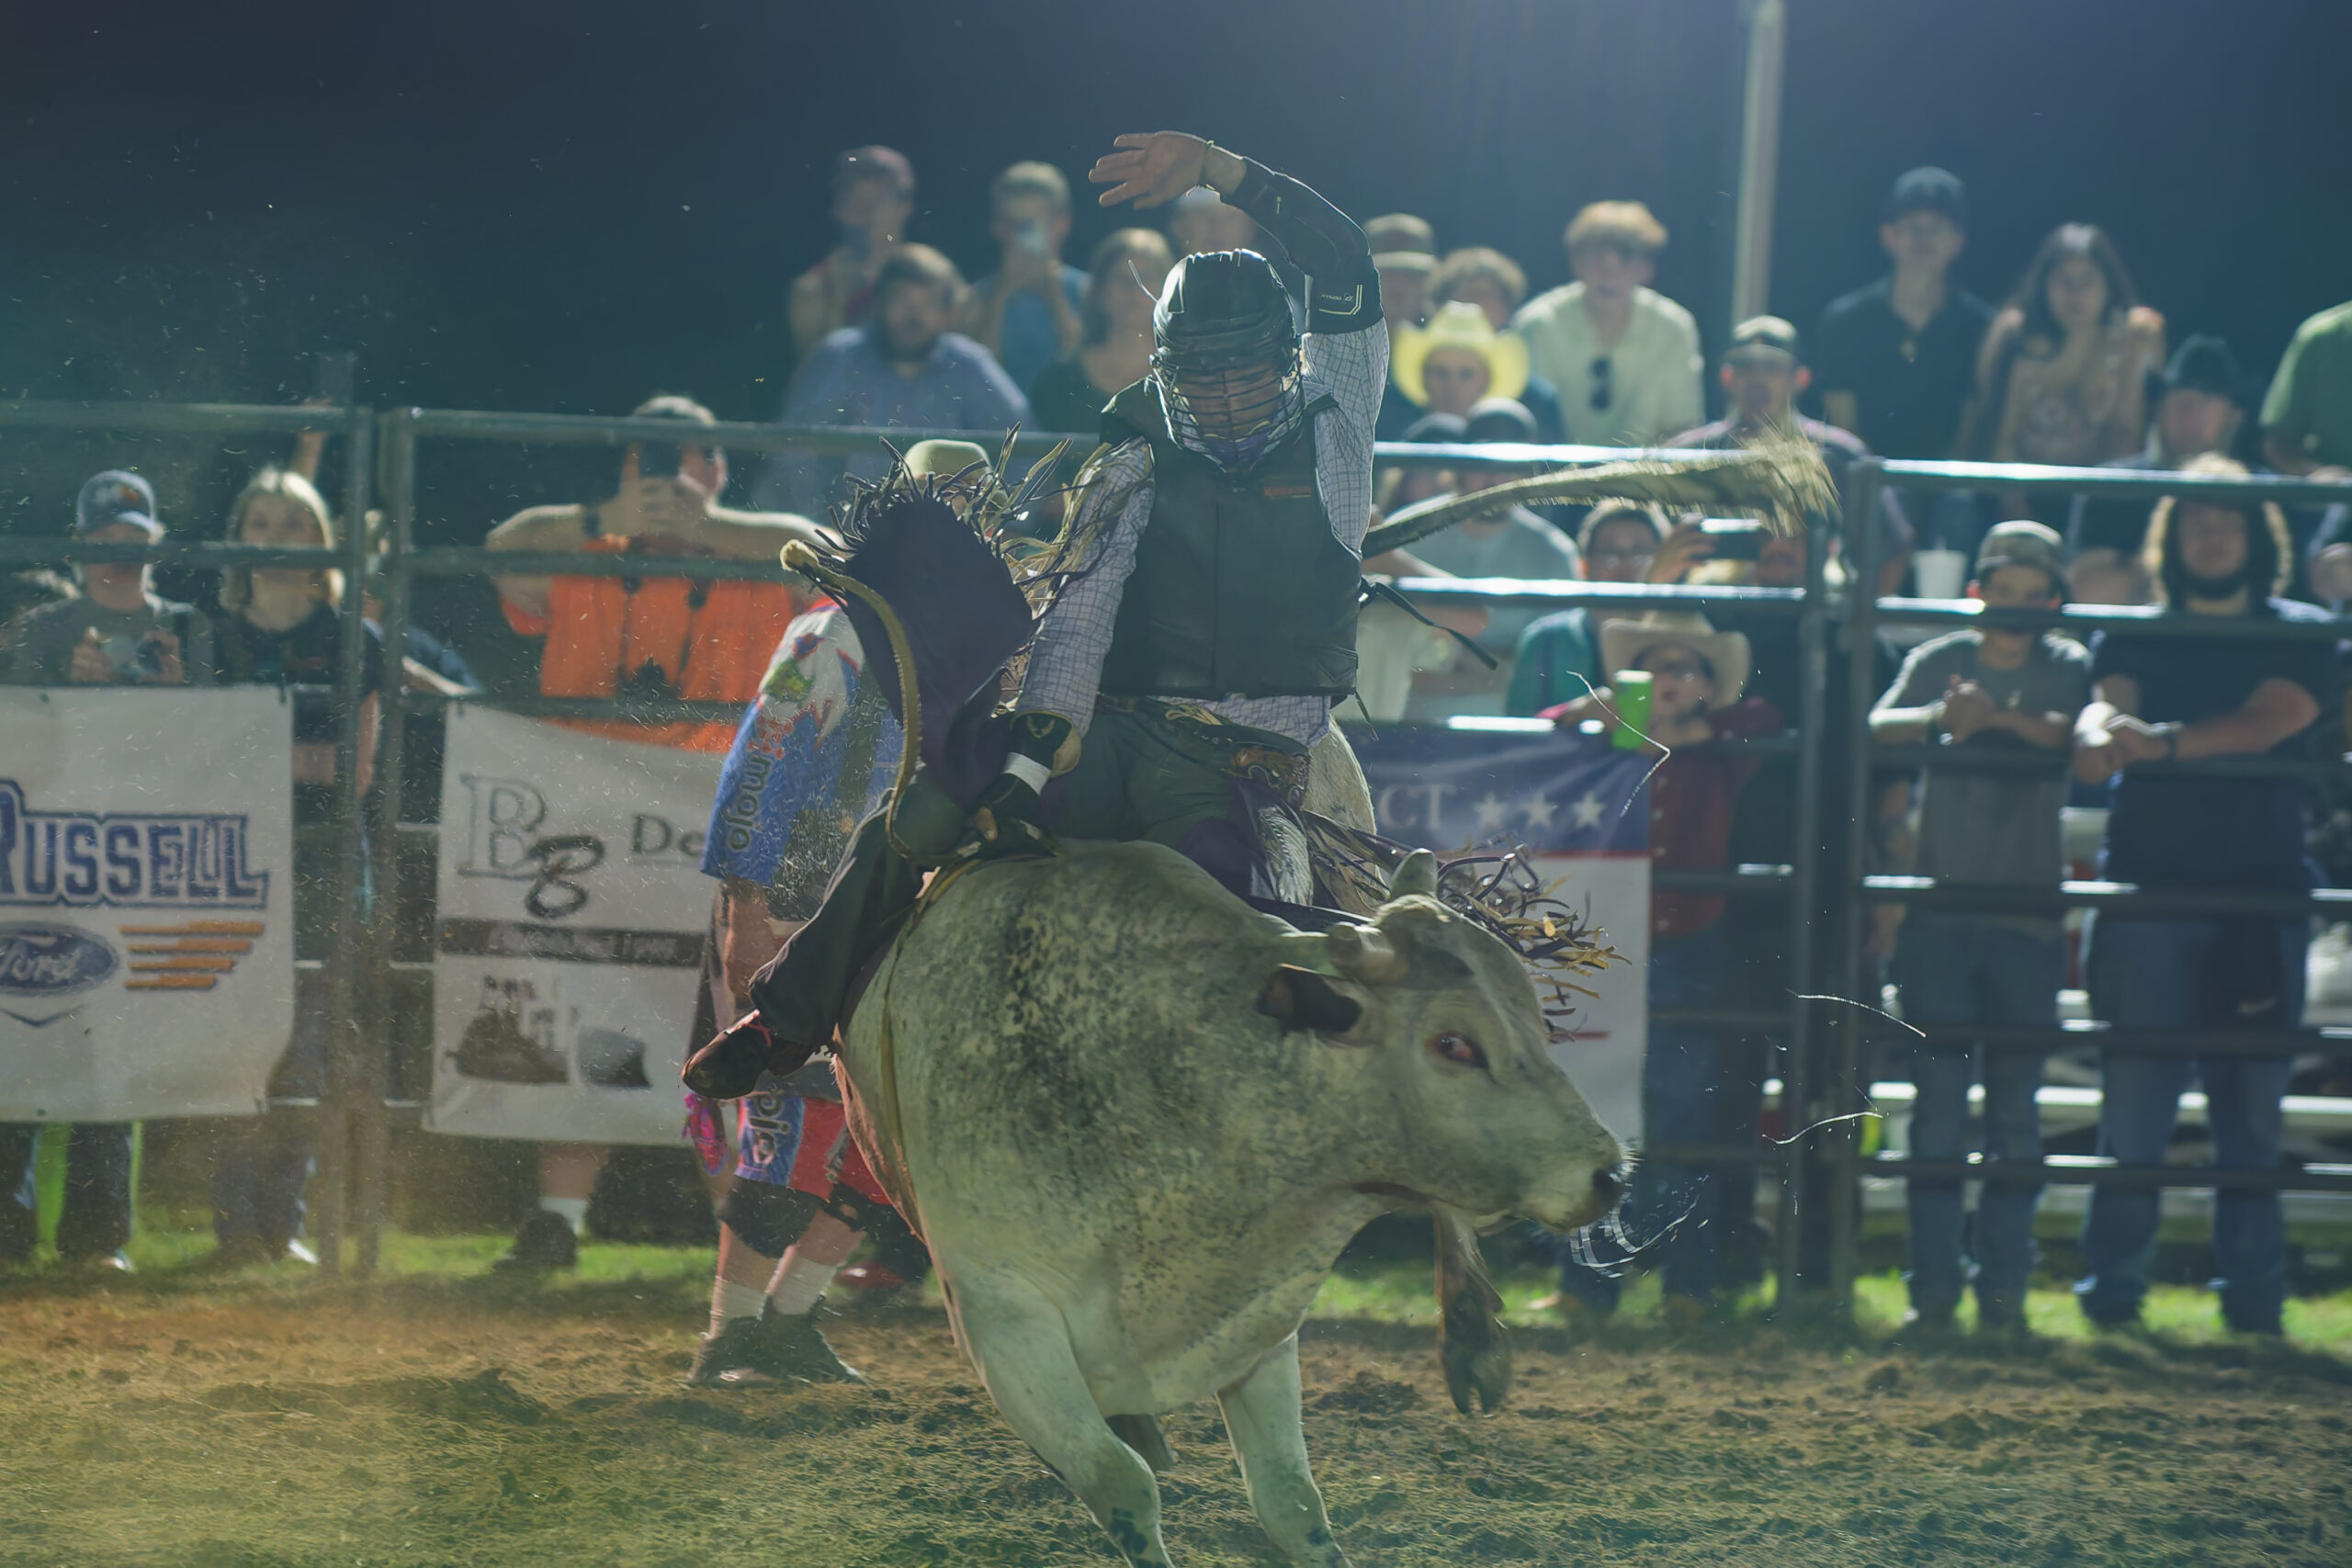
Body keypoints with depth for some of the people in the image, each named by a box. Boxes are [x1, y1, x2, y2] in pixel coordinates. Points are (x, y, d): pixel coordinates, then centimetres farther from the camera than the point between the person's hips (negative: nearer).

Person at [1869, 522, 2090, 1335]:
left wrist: (1998, 716, -30)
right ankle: (1933, 1283, 3)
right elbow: (1877, 728, -9)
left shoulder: (2067, 669, 6)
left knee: (2015, 1106, 2)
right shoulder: (1939, 660, 7)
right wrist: (1940, 716, -29)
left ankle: (2004, 1288, 6)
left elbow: (2077, 735, -14)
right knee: (1938, 1101, 0)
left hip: (2028, 916, 0)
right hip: (1940, 909, 0)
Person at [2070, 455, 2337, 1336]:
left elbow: (2268, 720, -11)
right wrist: (2102, 731, -32)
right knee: (2134, 1111, -3)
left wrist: (2165, 742, -27)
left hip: (2261, 900, 0)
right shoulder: (2135, 640, 14)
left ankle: (2253, 1298, 6)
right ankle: (2111, 1290, 2)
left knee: (2252, 1114, 1)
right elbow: (2104, 708, -6)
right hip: (2148, 896, 0)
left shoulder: (2300, 639, 8)